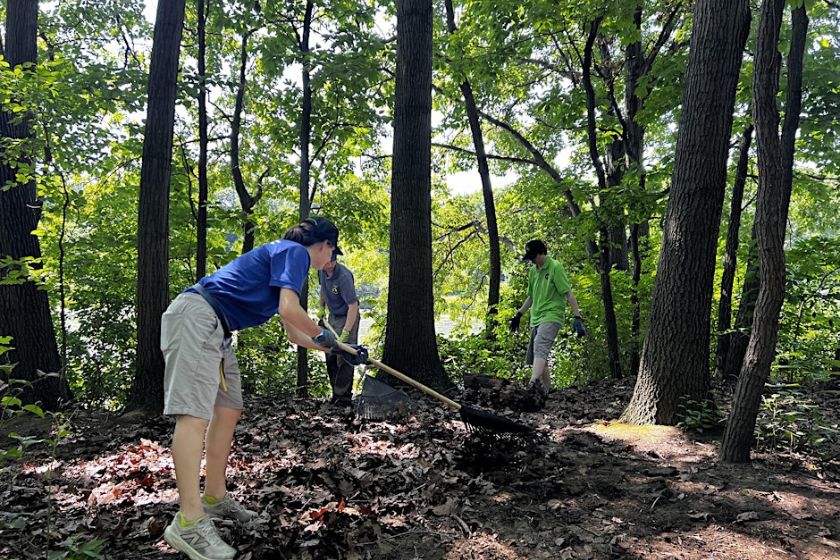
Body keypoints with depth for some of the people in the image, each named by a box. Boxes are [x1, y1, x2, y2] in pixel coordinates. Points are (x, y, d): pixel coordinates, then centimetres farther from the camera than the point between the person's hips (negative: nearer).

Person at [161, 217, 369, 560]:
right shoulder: (296, 252, -2)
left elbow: (294, 334, 30)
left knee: (227, 410, 13)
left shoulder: (284, 256, 26)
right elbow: (289, 310, -17)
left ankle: (214, 497, 23)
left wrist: (340, 351, 32)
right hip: (196, 315, -11)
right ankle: (189, 521, -19)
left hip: (214, 329, 11)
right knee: (195, 414, -17)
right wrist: (323, 335, 1)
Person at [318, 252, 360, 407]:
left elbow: (353, 306, -31)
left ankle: (344, 396, -4)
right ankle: (336, 391, 23)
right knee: (330, 356, 11)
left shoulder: (344, 276, -30)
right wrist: (322, 308, 18)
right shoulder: (322, 271, -6)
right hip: (332, 316, 8)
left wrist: (346, 332, -35)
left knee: (344, 357, -10)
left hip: (347, 317, -8)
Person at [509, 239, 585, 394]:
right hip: (536, 318, 9)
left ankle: (534, 382, -49)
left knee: (540, 348, -30)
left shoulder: (555, 267, -7)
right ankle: (546, 389, 18)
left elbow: (568, 293, -10)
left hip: (552, 316, -8)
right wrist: (519, 315, 25)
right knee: (534, 357, 8)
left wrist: (577, 318, -17)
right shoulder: (533, 271, 15)